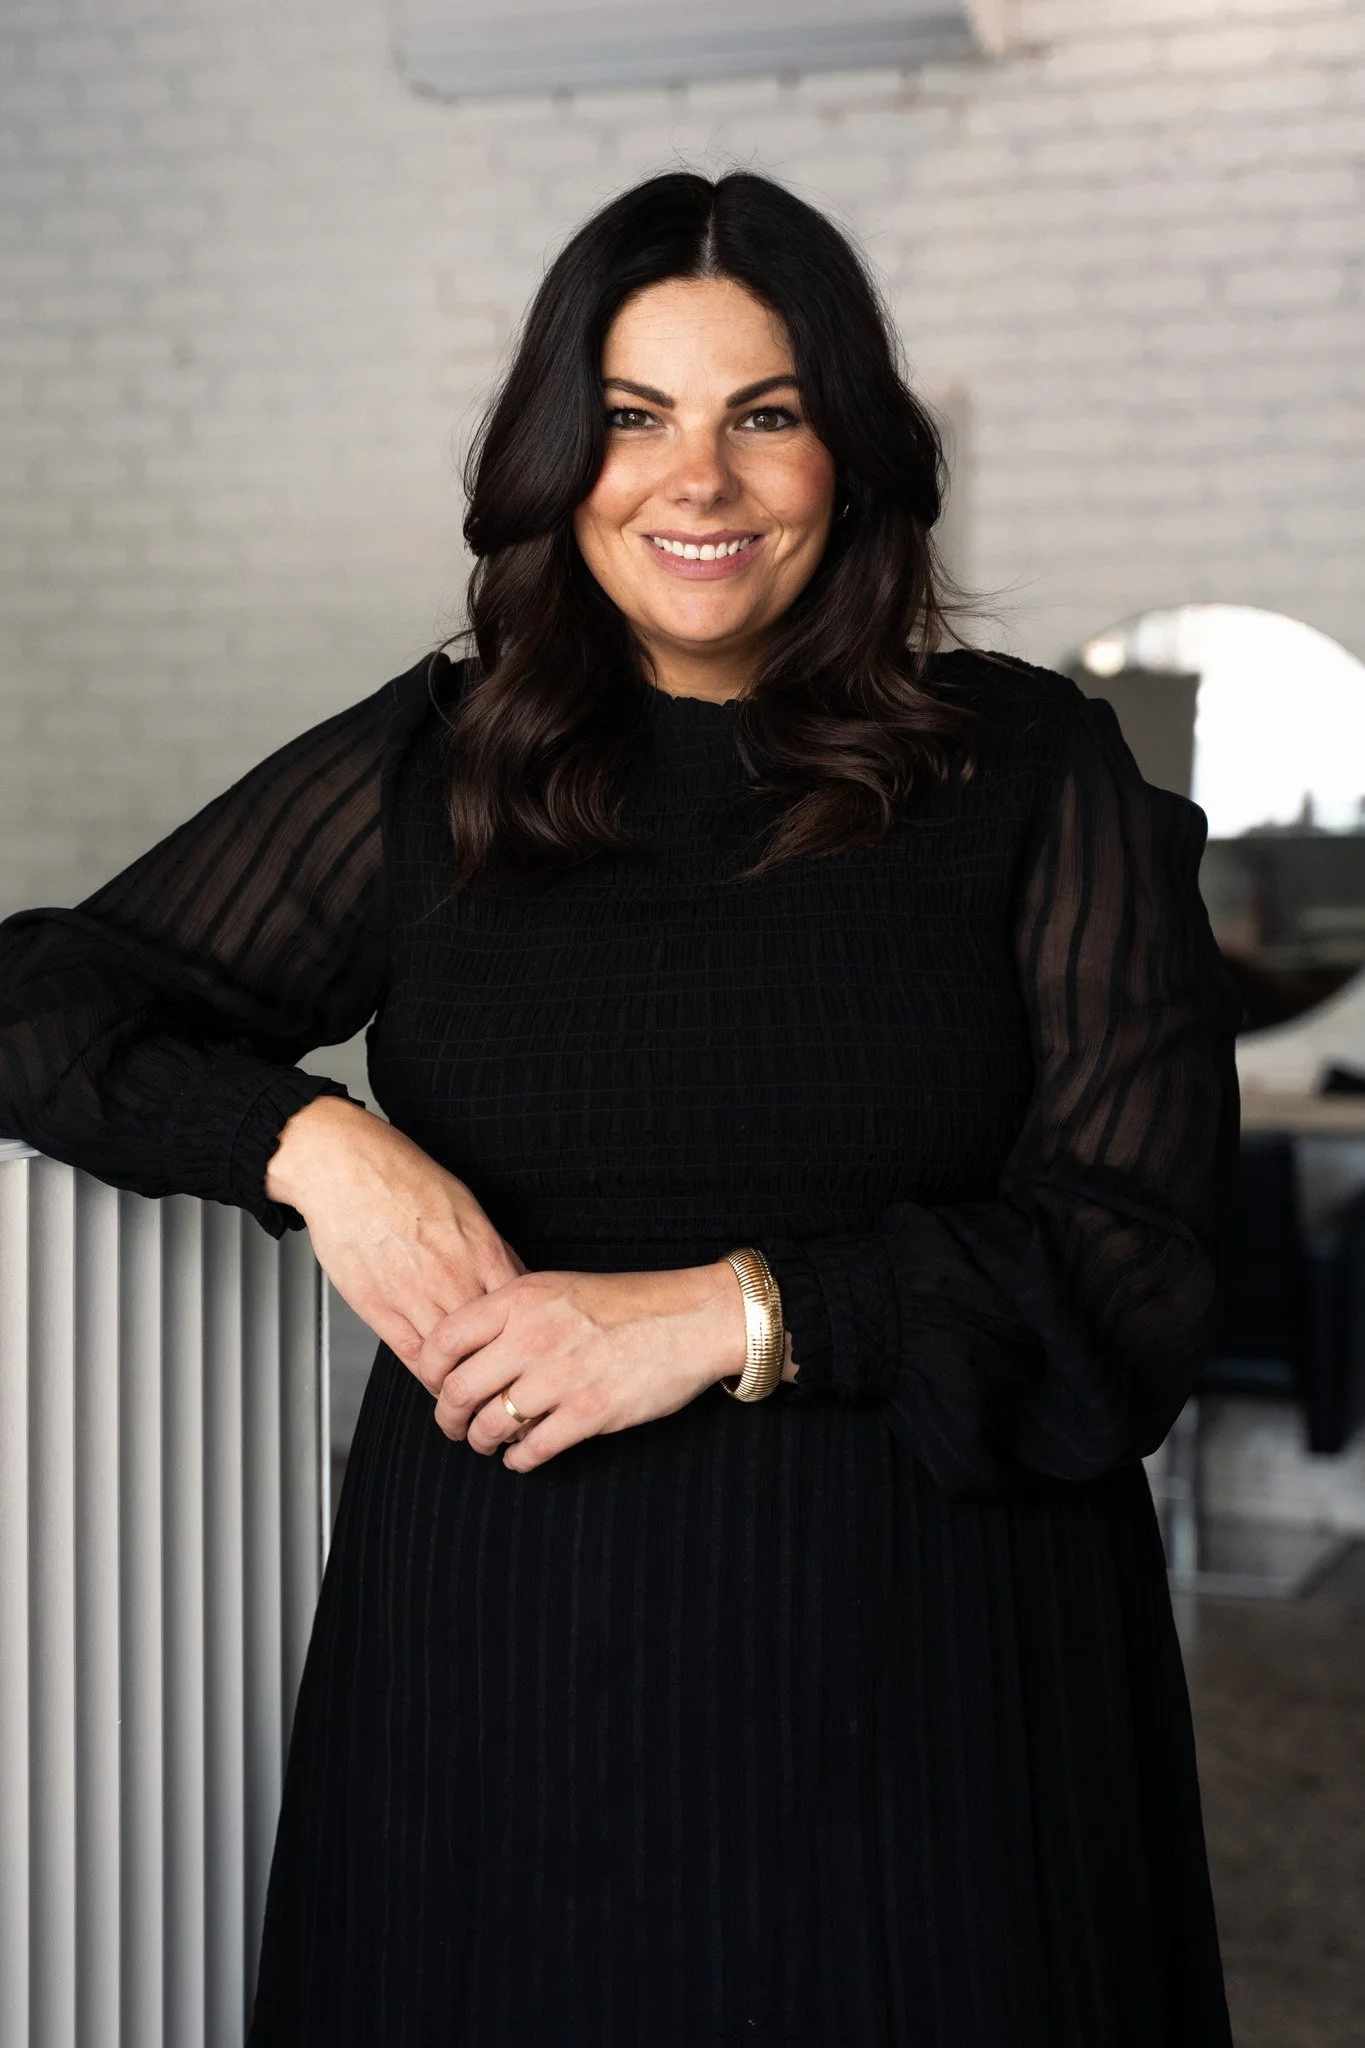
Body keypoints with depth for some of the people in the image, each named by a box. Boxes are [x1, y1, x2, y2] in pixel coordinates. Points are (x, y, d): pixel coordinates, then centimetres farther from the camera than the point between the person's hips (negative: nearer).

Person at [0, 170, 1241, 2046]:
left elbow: (1135, 1267, -6)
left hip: (920, 1677, -1)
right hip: (504, 1658, 1)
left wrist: (735, 1314, -18)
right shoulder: (427, 765, 5)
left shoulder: (1032, 772, -1)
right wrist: (313, 1143, -13)